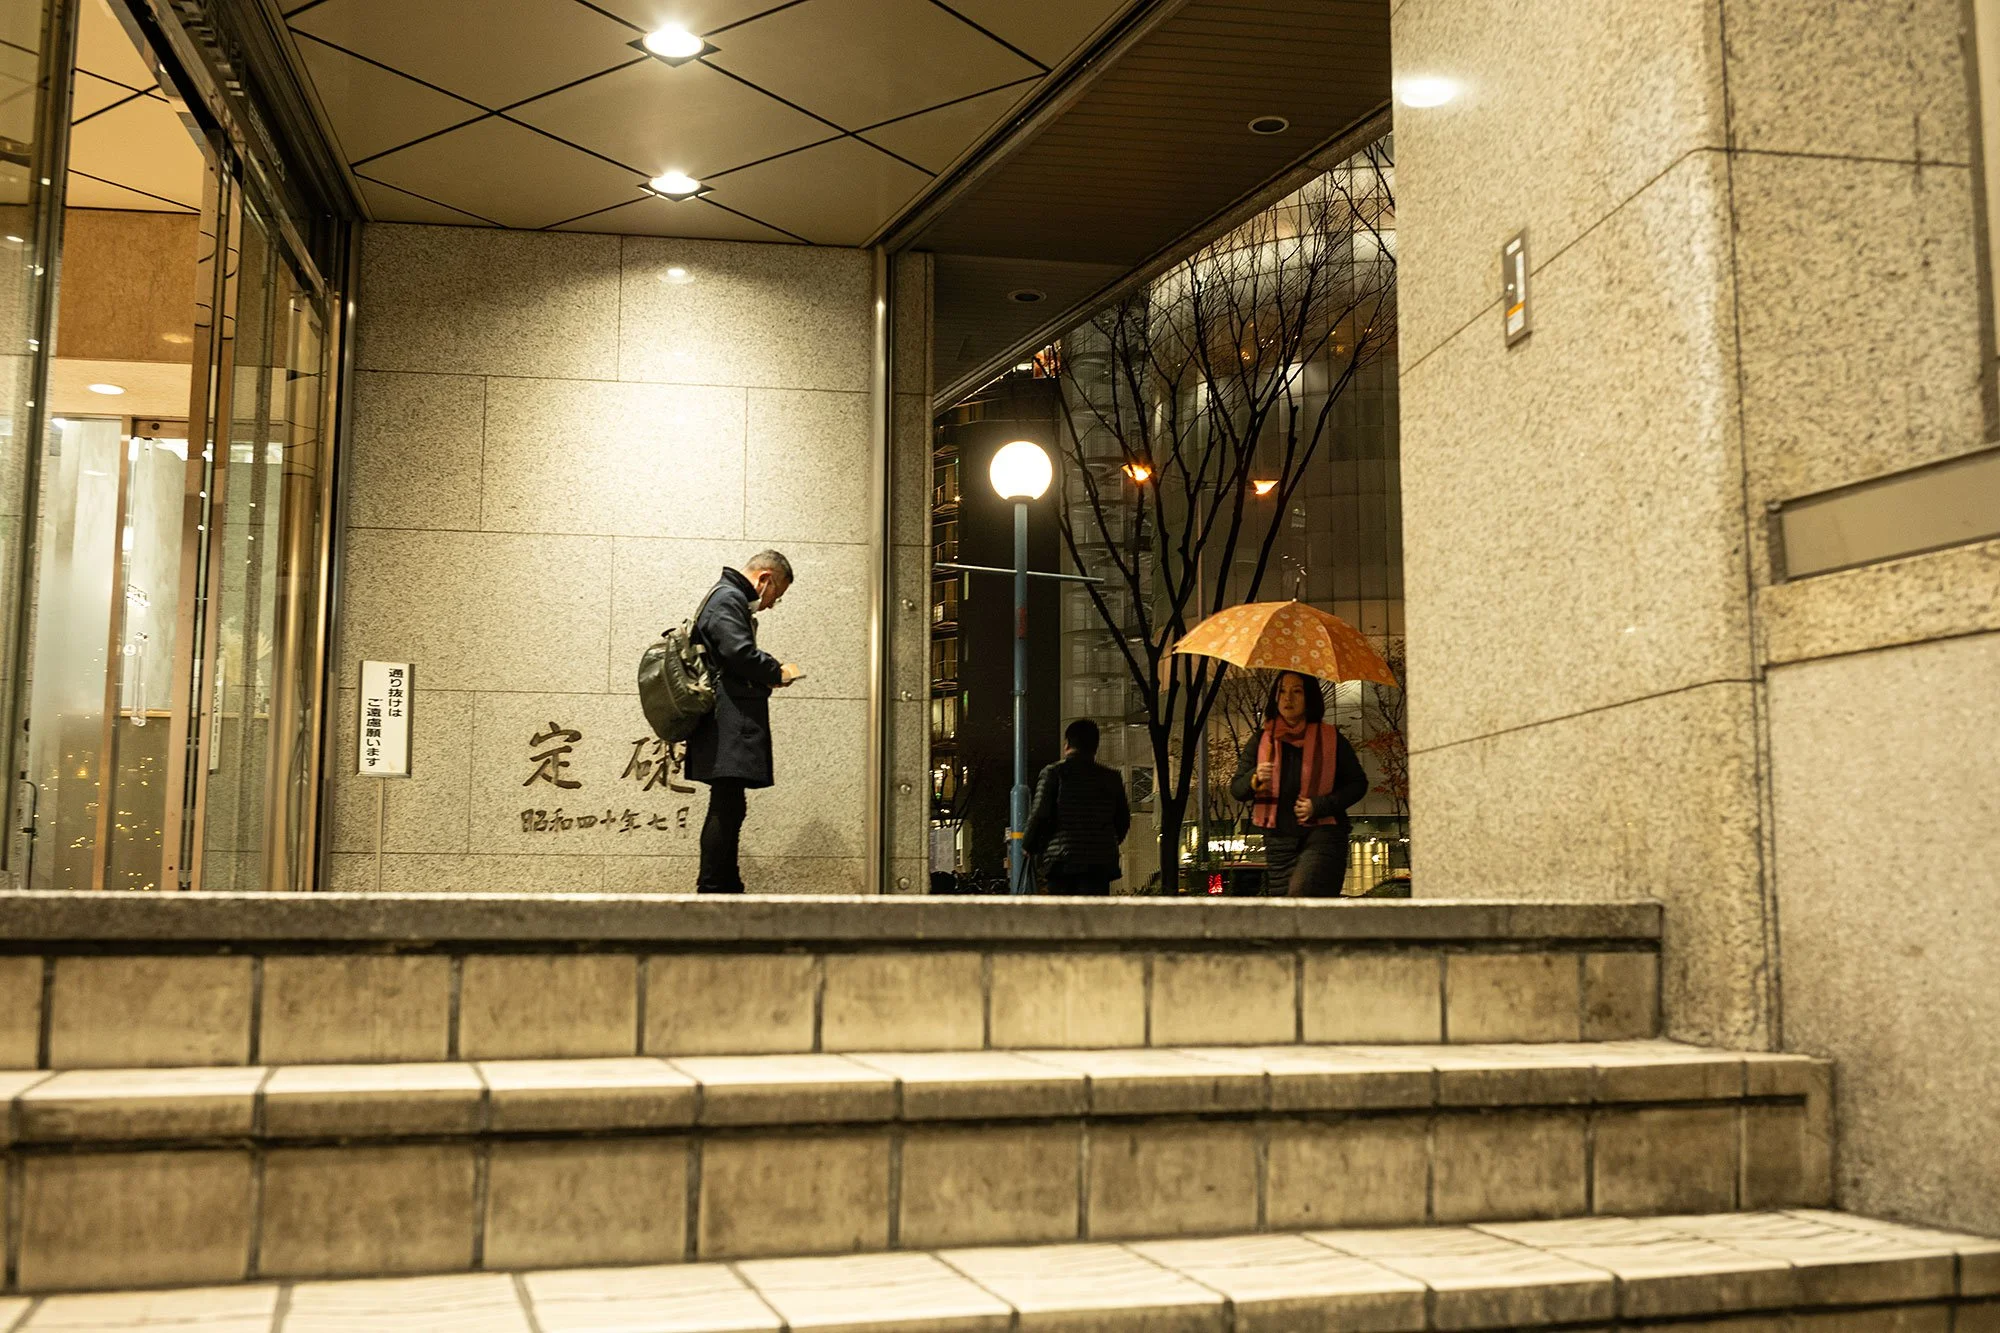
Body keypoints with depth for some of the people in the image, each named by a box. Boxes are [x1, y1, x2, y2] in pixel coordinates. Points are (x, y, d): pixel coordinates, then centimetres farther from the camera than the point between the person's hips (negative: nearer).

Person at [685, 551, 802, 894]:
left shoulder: (732, 600, 26)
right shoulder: (727, 599, -8)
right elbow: (739, 652, -20)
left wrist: (768, 675, 13)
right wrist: (777, 672, -6)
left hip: (730, 728, 11)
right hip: (728, 726, -11)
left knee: (727, 808, 12)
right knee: (728, 807, -13)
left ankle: (727, 888, 17)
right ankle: (711, 889, -13)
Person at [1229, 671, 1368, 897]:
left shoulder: (1330, 738, 3)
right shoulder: (1261, 740, 9)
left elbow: (1358, 783, 6)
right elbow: (1236, 788, 6)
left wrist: (1320, 805, -9)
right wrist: (1255, 779, -18)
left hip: (1321, 837, -3)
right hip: (1278, 841, 3)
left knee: (1301, 896, -25)